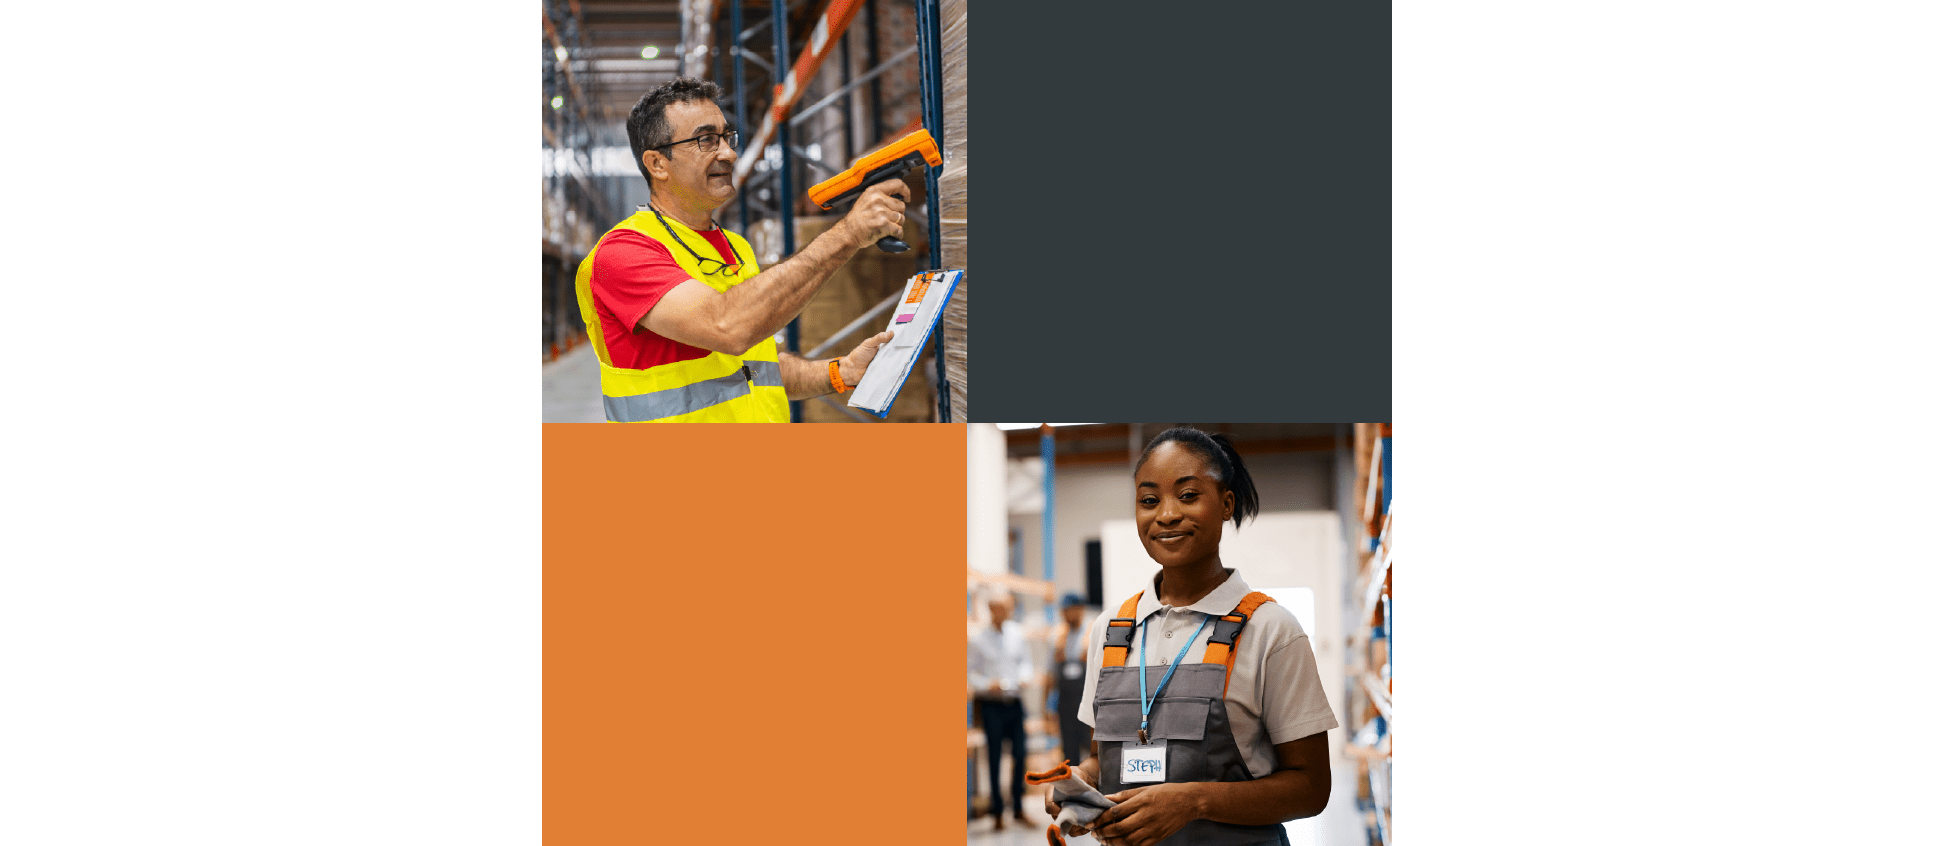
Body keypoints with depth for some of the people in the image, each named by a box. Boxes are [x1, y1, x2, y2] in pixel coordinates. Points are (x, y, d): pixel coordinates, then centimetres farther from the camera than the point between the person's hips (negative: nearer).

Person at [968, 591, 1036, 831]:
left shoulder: (1017, 635, 6)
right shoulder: (978, 640, -5)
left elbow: (1025, 662, 15)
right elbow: (970, 671, -2)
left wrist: (1024, 676, -5)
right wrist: (987, 685, -17)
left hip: (1014, 702, 3)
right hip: (992, 704, -3)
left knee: (1021, 753, 1)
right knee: (994, 757, 1)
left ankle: (1018, 807, 15)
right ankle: (998, 812, 10)